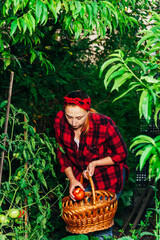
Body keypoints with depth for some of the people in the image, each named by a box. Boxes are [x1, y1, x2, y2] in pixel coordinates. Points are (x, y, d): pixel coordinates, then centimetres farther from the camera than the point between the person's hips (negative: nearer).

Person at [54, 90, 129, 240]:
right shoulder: (60, 121, -19)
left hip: (108, 175, -4)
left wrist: (95, 163, -22)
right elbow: (61, 152, -2)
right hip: (79, 174, 4)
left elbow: (121, 154, -13)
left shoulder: (104, 124, -30)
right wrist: (72, 179, -9)